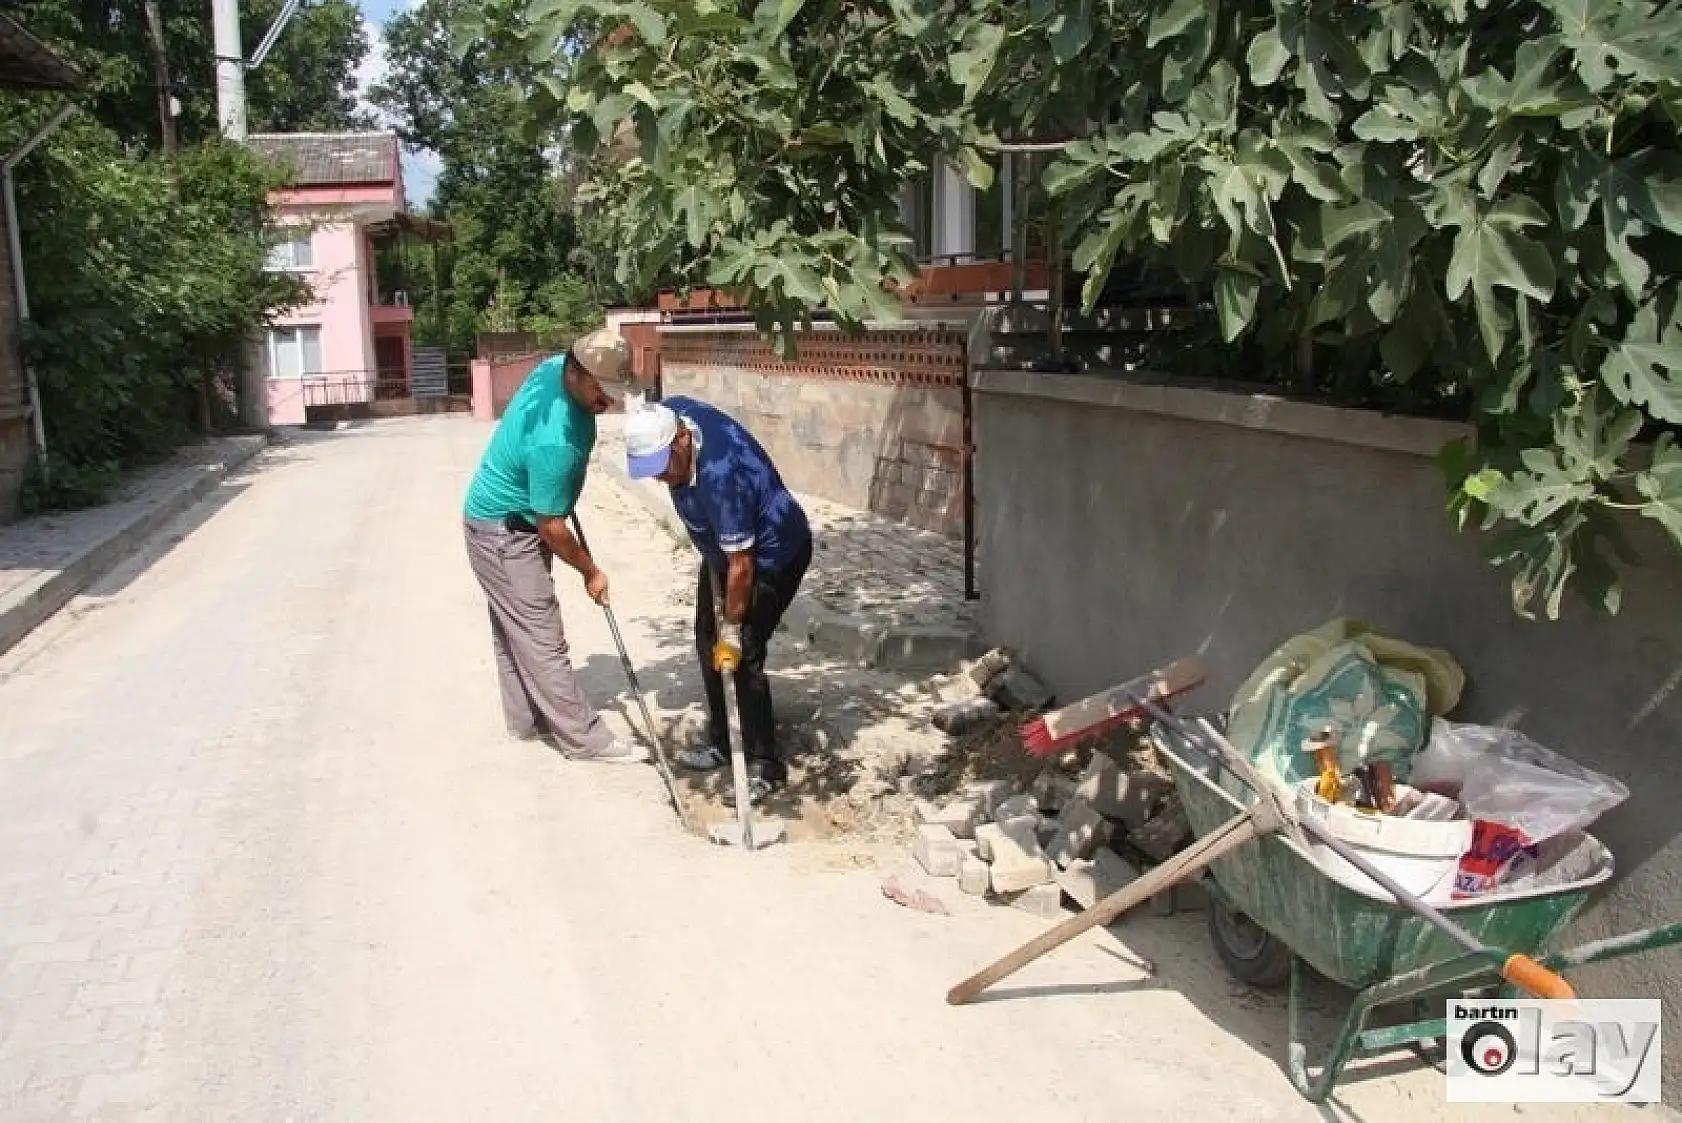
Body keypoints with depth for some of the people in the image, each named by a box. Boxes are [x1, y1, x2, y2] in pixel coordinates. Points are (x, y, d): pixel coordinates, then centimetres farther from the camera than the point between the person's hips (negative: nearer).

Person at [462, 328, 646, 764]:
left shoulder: (556, 365, -9)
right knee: (542, 639, -4)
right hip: (504, 535, -10)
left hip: (502, 524, 10)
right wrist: (590, 572, -9)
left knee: (512, 629, 18)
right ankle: (584, 738, 2)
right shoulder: (554, 441, -35)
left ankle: (527, 719, 30)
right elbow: (551, 527, -23)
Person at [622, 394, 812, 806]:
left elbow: (741, 563, -31)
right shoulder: (668, 414, -18)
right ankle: (721, 742, 26)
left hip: (773, 555, -9)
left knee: (743, 655, -11)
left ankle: (765, 765, 1)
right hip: (724, 547, 9)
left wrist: (733, 629, -23)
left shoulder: (721, 475, -39)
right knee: (708, 642, 12)